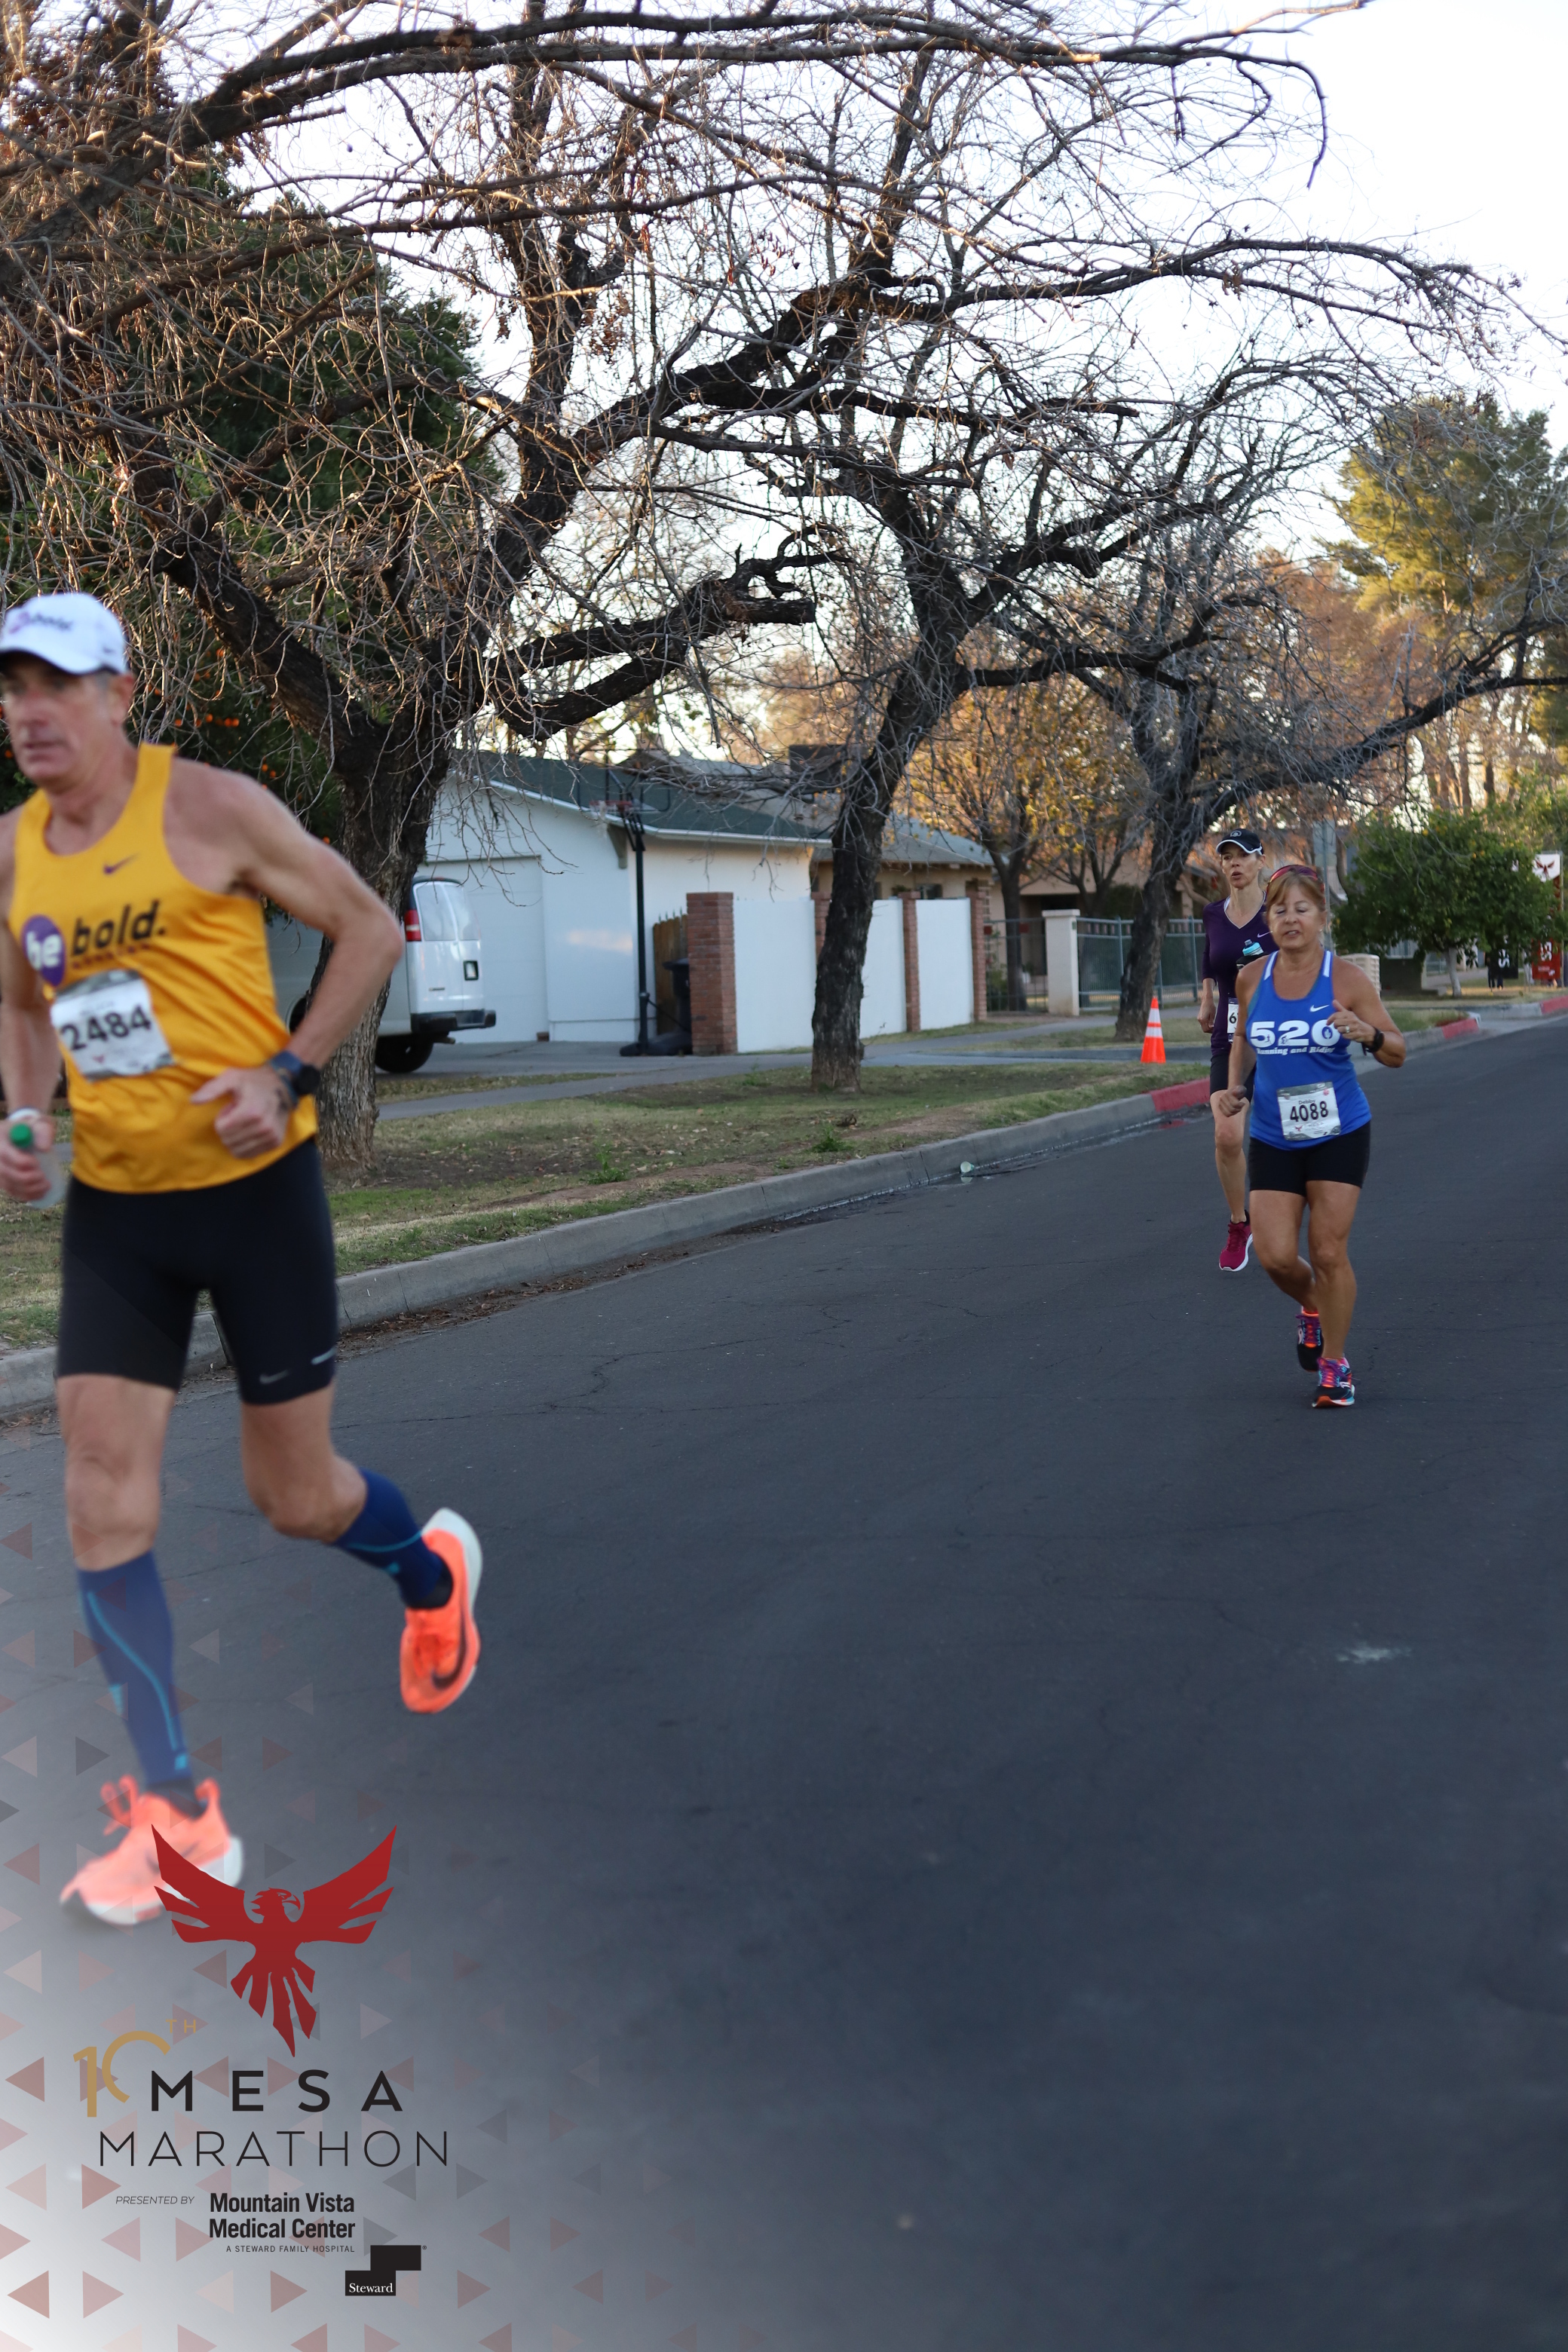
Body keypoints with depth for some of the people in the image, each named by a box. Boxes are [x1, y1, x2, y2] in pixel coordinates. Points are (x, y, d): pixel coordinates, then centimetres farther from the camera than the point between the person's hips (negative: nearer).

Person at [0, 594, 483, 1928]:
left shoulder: (211, 807, -10)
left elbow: (370, 931, -5)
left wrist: (289, 1074, -16)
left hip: (253, 1184, -4)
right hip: (111, 1209, 5)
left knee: (294, 1497, 4)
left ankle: (433, 1570, 41)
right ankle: (173, 1808, 6)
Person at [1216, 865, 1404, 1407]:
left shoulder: (1347, 979, -10)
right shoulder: (1251, 979, 0)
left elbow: (1397, 1053, -8)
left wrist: (1368, 1034, -29)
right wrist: (1235, 1082, 2)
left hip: (1339, 1134, -3)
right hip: (1272, 1138, 3)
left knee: (1329, 1252, -3)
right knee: (1276, 1256, -6)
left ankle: (1334, 1365, 15)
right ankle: (1311, 1306, 30)